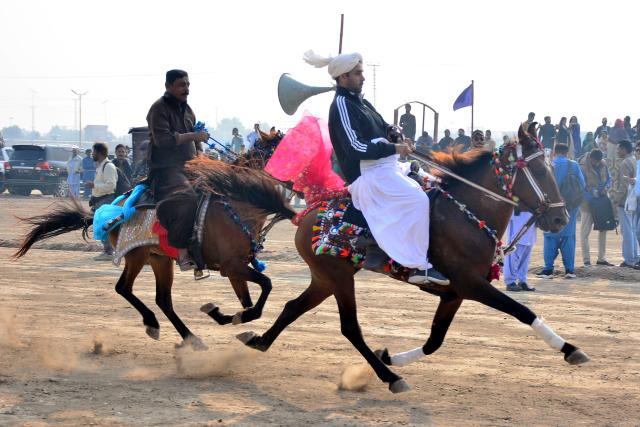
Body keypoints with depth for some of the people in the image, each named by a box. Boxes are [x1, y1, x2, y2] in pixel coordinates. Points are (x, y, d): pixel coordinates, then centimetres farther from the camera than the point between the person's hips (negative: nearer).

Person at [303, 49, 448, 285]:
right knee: (419, 200, -24)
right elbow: (356, 148, -20)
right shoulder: (342, 106, -11)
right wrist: (394, 148, -16)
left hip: (384, 167, 10)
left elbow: (381, 127, 25)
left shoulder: (360, 101, 18)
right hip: (368, 174, -10)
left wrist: (393, 132, 1)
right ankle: (419, 267, -25)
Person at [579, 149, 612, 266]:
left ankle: (601, 258, 20)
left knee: (603, 229, 11)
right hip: (587, 203, -6)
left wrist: (606, 187, -7)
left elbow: (608, 178, 13)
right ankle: (586, 260, 3)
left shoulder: (603, 165, 3)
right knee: (585, 231, -2)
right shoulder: (583, 167, -15)